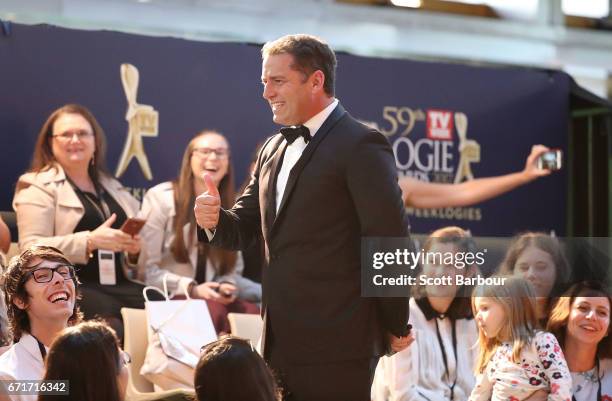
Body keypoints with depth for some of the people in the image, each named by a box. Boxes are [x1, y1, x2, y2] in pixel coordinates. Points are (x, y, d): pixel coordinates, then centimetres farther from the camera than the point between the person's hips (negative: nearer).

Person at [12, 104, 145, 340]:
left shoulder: (112, 187, 24)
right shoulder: (38, 186, 5)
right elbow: (32, 249, -7)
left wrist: (134, 247, 2)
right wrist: (91, 241, -19)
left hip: (120, 284, 5)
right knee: (113, 320, -36)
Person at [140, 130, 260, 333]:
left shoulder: (230, 208, 13)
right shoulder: (160, 198, -2)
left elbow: (233, 267, 15)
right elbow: (147, 267, -8)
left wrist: (228, 286, -10)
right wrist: (191, 288, -19)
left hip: (210, 297, 4)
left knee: (253, 312, -28)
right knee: (214, 311, -36)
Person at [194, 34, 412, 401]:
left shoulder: (361, 146, -10)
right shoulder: (274, 149, 15)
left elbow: (390, 243, -12)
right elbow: (246, 229, 18)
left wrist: (396, 327, -7)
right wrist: (215, 220, -5)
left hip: (336, 346, -7)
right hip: (281, 341, 8)